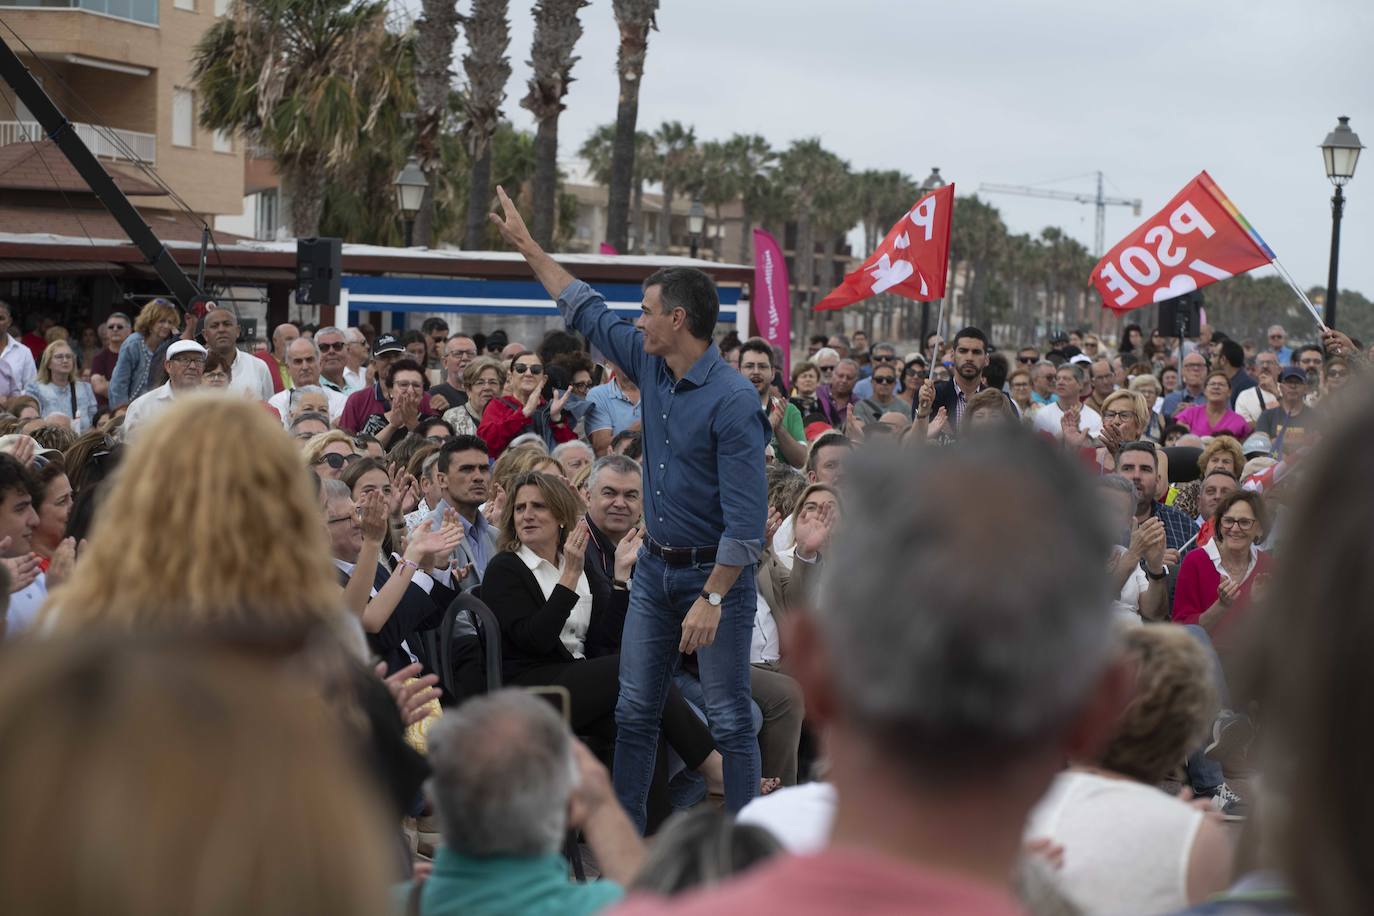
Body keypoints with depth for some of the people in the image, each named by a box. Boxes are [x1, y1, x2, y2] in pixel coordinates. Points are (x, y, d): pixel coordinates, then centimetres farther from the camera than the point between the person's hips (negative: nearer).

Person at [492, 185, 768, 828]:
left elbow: (746, 515, -22)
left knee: (730, 720, -3)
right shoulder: (650, 366, 5)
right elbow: (587, 311, 20)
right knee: (634, 712, 8)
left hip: (716, 572, -8)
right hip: (655, 566, 8)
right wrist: (527, 246, 22)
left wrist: (712, 599, -24)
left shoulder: (732, 400, -20)